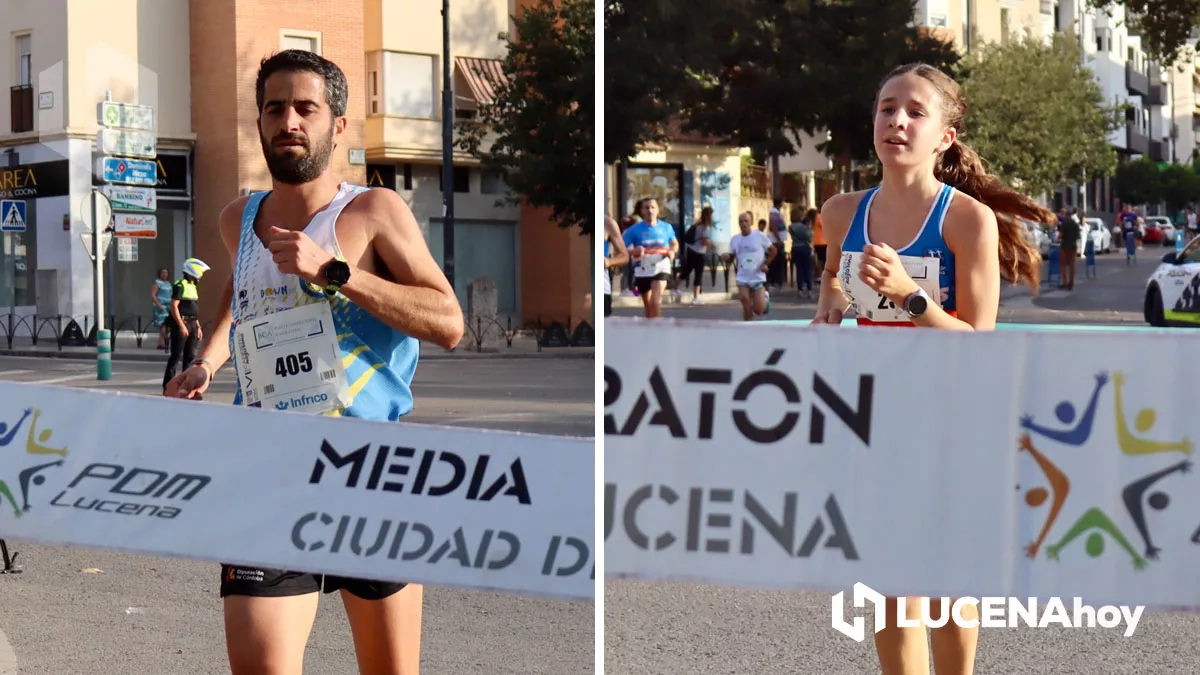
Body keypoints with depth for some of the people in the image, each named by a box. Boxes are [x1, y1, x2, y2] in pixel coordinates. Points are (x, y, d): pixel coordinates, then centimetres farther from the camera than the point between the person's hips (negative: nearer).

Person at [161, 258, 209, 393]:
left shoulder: (193, 287, 17)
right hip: (182, 323, -9)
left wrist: (198, 327, 20)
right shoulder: (180, 286, -11)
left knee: (190, 356, 10)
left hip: (192, 324, 9)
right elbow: (173, 306, -17)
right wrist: (181, 326, -22)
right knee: (176, 356, -7)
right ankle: (168, 386, -5)